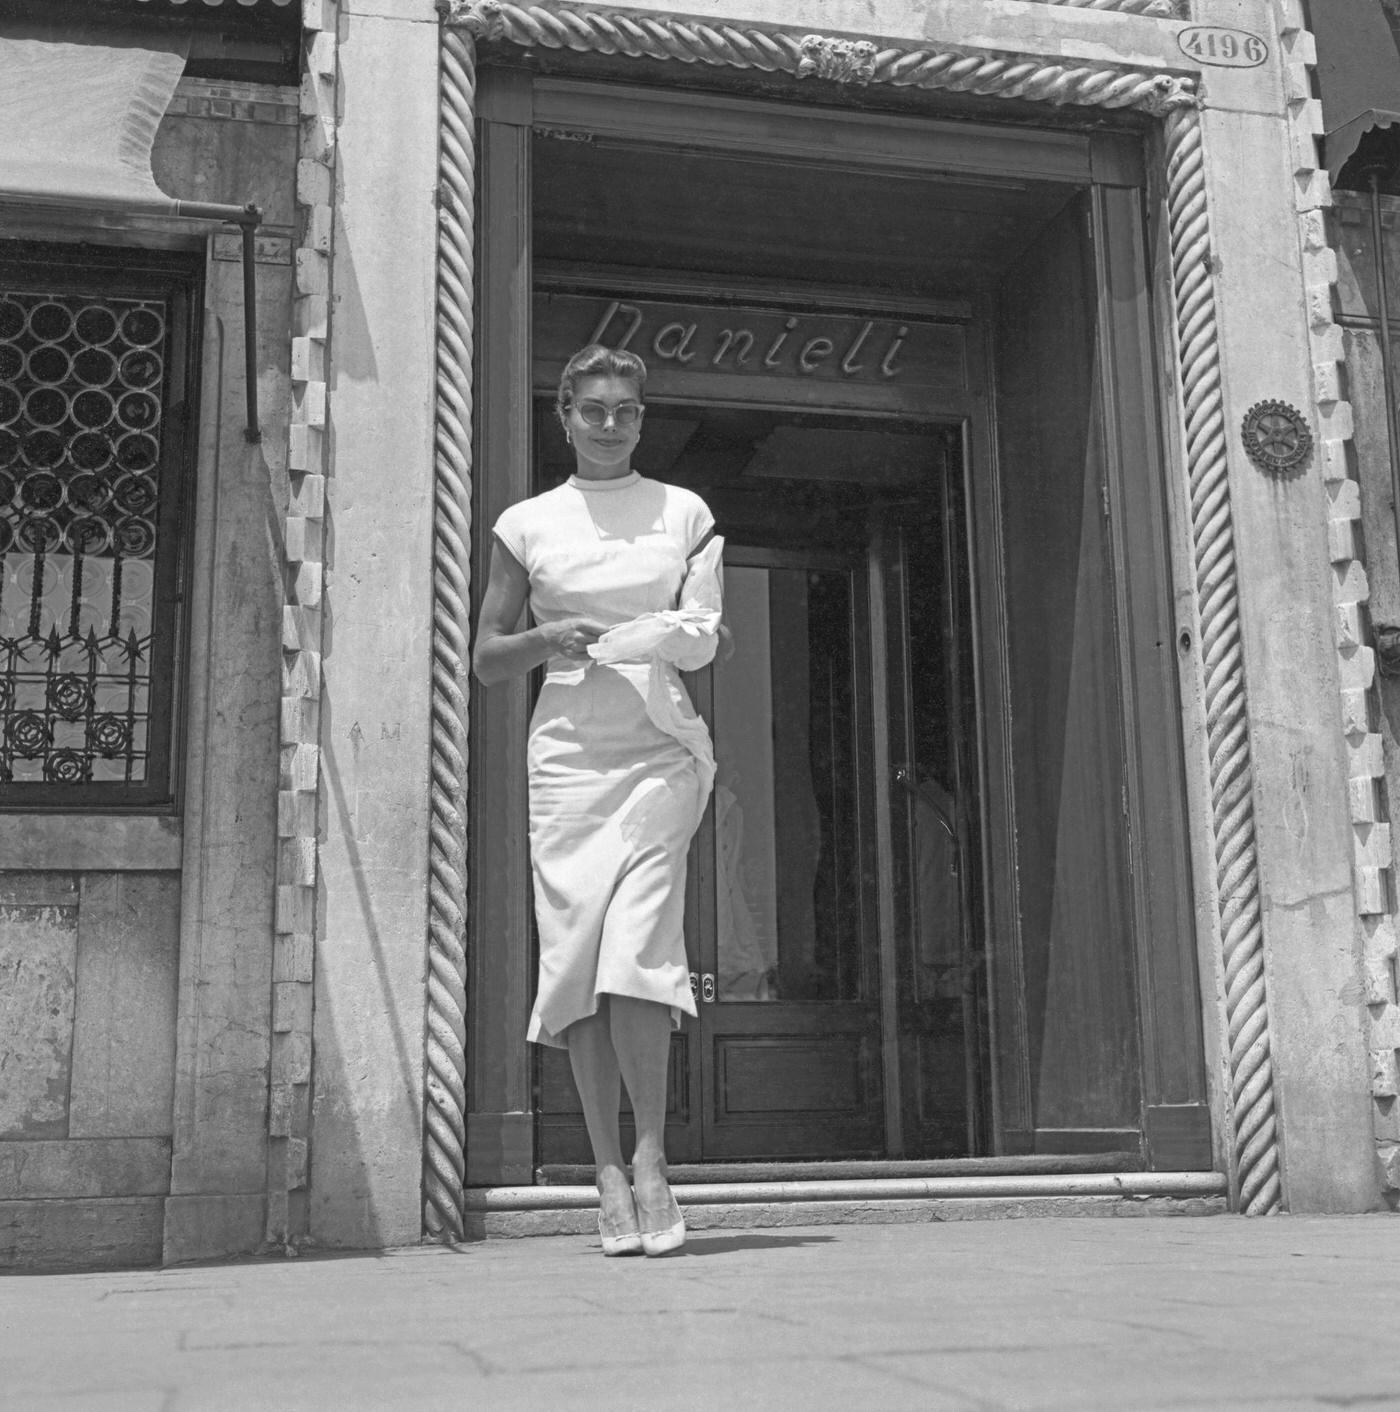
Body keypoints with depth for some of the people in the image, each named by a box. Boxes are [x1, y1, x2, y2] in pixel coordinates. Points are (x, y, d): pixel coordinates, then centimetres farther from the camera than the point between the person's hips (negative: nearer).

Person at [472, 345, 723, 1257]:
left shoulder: (684, 513, 12)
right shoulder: (527, 524, 11)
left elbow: (704, 639, 11)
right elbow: (486, 658, 12)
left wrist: (666, 636, -11)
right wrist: (547, 641, -7)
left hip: (660, 750, -1)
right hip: (567, 752, 1)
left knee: (637, 948, -16)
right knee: (576, 956, -2)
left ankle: (651, 1153, -2)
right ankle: (610, 1171, 6)